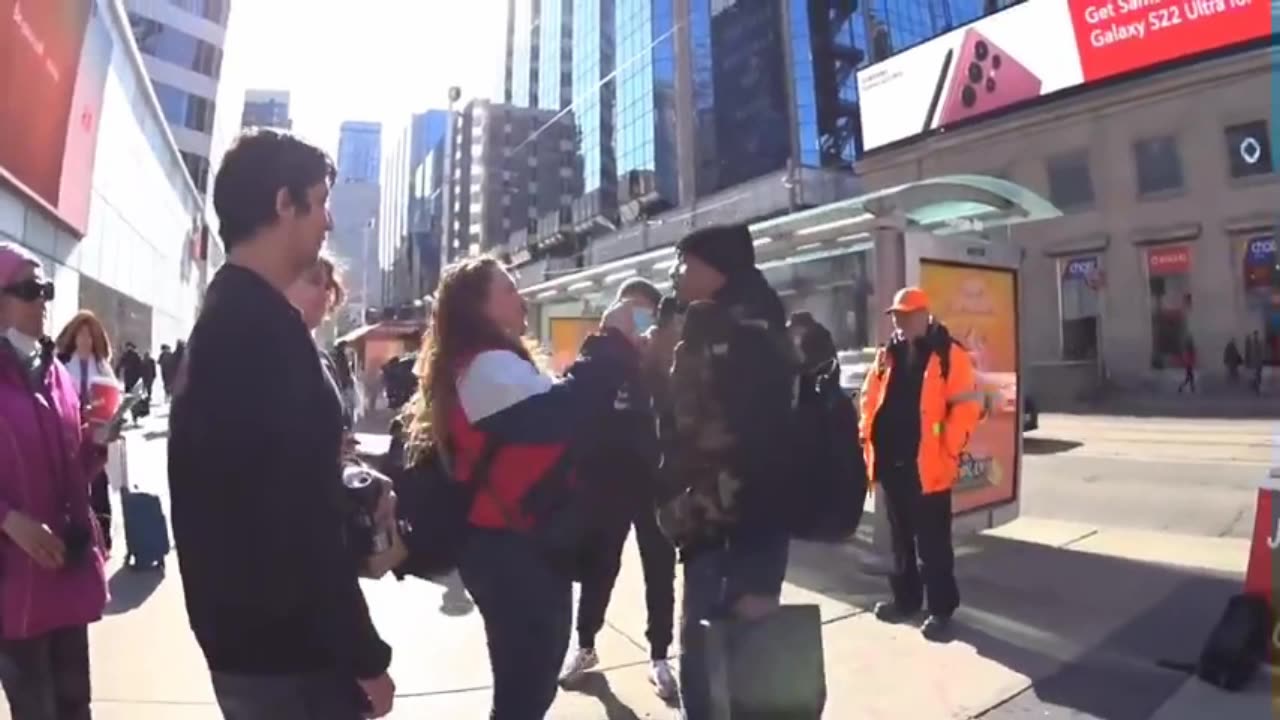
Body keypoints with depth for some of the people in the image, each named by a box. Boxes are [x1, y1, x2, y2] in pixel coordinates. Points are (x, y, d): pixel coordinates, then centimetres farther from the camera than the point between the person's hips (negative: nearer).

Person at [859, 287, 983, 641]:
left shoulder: (949, 354, -7)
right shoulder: (886, 355, 10)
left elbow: (967, 405, -11)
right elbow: (869, 400, 15)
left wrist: (948, 451, -14)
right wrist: (868, 441, 8)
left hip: (928, 466, -6)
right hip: (892, 463, 6)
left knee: (932, 542, 4)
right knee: (900, 538, 17)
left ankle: (941, 608, 18)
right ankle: (905, 598, 31)